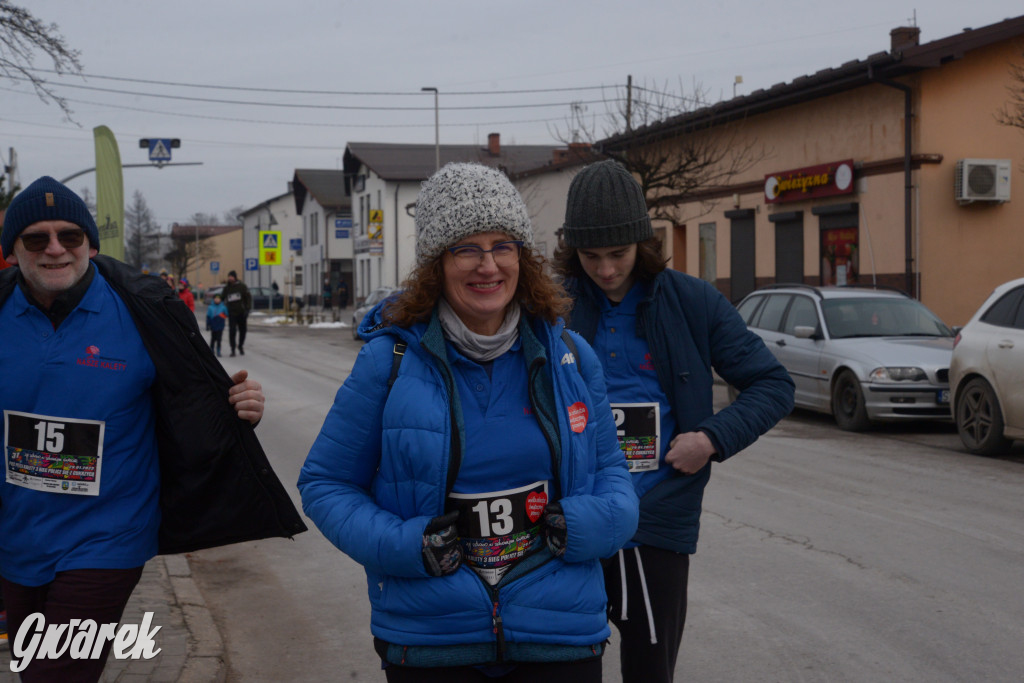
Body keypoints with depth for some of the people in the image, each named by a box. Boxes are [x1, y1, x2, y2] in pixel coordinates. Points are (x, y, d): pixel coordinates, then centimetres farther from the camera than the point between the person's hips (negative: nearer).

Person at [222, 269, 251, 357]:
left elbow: (248, 297, -2)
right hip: (231, 313, 0)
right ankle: (233, 349, -3)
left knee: (243, 330, 9)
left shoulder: (242, 286, -1)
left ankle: (241, 346, 29)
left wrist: (247, 308, -11)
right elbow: (221, 298, 14)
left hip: (241, 313, 0)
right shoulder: (226, 288, 6)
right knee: (232, 331, -9)